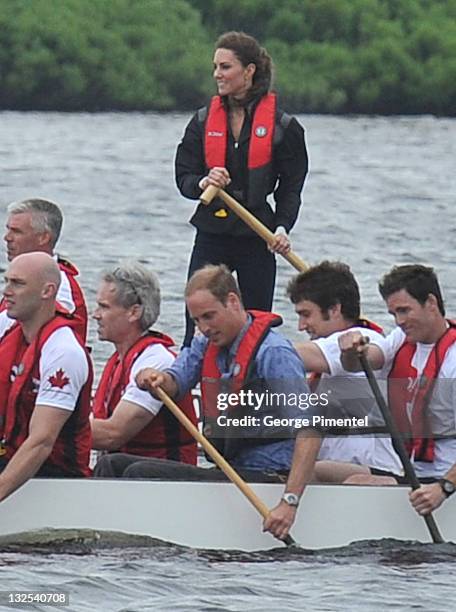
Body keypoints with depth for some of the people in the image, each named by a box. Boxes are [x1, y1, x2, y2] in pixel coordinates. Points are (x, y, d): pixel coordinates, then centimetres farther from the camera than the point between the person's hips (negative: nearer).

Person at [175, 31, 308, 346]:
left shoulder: (282, 125, -3)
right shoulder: (204, 121, 6)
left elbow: (291, 187, 0)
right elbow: (184, 177, 6)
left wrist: (282, 228, -16)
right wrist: (203, 183, -17)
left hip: (256, 237, -2)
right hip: (211, 233, 2)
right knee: (197, 329, -4)